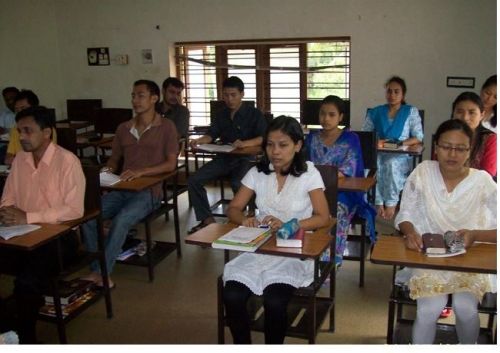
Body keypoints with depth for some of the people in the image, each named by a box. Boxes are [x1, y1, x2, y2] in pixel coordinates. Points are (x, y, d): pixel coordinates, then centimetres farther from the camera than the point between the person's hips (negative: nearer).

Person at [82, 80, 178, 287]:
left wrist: (141, 172, -21)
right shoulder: (123, 128, 16)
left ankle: (100, 272, -21)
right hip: (121, 189, 5)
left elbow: (171, 164, -8)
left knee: (121, 220, -33)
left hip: (149, 190, -5)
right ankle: (98, 271, -14)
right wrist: (108, 170, -2)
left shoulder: (166, 127, 0)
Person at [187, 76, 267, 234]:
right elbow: (211, 135, 10)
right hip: (223, 158, 5)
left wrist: (245, 143, -34)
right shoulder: (221, 115, 16)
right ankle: (207, 219, -9)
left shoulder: (254, 114, -1)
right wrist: (198, 140, -14)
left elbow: (264, 138, -14)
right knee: (193, 180, -15)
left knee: (237, 184, -37)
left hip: (245, 159, -5)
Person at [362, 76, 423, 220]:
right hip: (379, 154, 2)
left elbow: (418, 137, 3)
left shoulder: (411, 111, 13)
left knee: (392, 163, -38)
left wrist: (399, 144, -14)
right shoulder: (375, 112, 19)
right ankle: (378, 204, -33)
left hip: (401, 156, -1)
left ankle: (391, 204, -29)